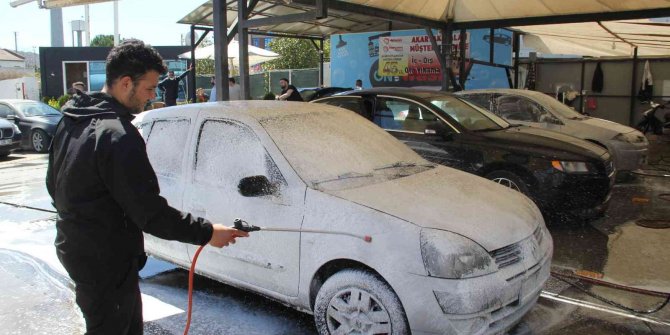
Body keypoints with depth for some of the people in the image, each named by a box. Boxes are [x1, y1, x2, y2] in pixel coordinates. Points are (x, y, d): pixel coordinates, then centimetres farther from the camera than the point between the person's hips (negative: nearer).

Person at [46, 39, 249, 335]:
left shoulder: (72, 119, 5)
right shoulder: (119, 136, -26)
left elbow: (54, 183, 16)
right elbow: (150, 211, -27)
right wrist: (206, 232, -20)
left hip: (74, 247, 10)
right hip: (105, 262, -10)